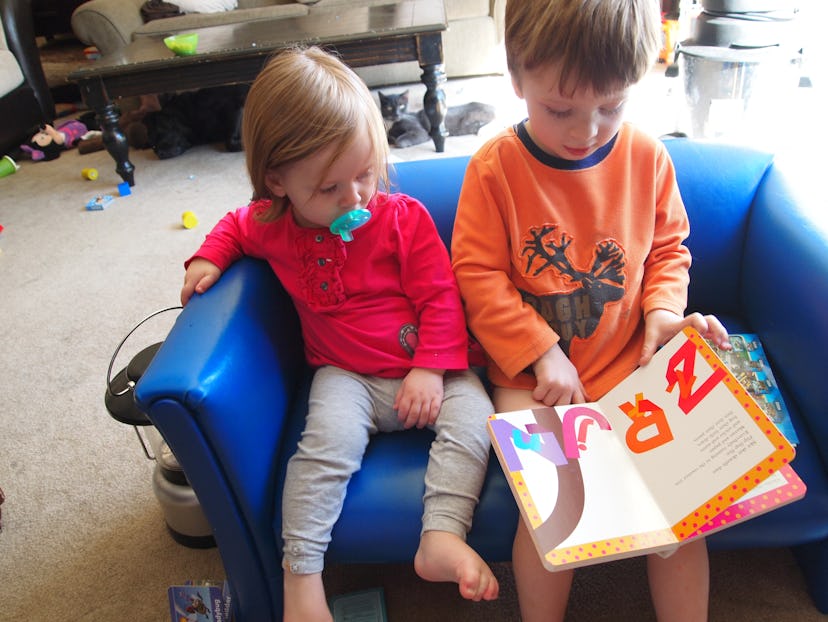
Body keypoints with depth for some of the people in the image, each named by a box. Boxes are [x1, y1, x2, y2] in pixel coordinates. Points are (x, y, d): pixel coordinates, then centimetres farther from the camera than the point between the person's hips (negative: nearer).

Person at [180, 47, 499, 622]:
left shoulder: (405, 217, -7)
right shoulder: (272, 227, 0)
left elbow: (440, 297, -8)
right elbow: (236, 225, 25)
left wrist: (432, 368, -18)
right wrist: (208, 258, 4)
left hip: (427, 372, 1)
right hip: (347, 376, 0)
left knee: (474, 416, -24)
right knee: (330, 437, -28)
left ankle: (443, 536, -24)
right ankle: (301, 570, -19)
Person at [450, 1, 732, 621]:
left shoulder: (647, 156, 1)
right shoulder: (496, 165, -8)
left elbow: (669, 248, 13)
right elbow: (478, 274, -8)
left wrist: (664, 310, -6)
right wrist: (543, 353, -13)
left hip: (629, 362, 3)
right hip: (532, 374, -3)